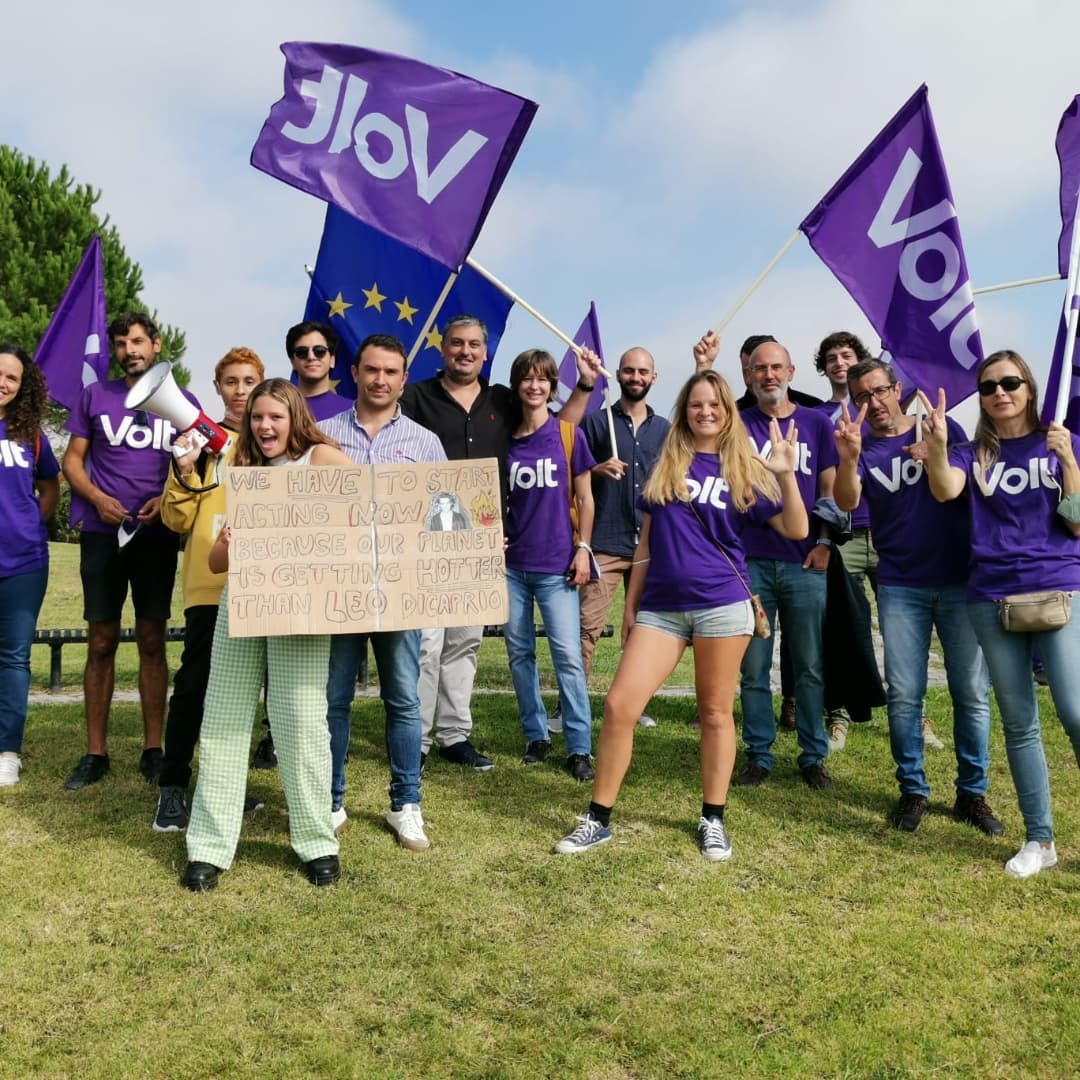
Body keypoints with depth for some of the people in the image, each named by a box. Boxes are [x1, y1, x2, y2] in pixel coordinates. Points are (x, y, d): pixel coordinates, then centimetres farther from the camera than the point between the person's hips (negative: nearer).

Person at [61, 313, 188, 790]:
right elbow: (72, 459, 8)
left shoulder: (182, 402, 7)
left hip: (157, 534, -1)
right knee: (101, 642, 4)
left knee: (151, 641, 2)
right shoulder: (95, 395, 8)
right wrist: (97, 498, -10)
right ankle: (95, 752, 12)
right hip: (103, 532, 1)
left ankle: (153, 750, 10)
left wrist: (170, 498, -11)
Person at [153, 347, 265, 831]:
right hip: (210, 582, -1)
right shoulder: (201, 440, 6)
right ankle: (173, 787, 8)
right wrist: (183, 472, -15)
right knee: (195, 683, -3)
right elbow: (179, 520, 1)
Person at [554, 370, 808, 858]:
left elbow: (795, 530, -1)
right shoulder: (665, 465, 12)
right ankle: (597, 819, 8)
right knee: (619, 706, -4)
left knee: (716, 712, 5)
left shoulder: (743, 468, 6)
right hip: (661, 606, 2)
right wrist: (630, 604, 14)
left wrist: (786, 475, -15)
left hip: (721, 604, -2)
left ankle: (712, 820, 21)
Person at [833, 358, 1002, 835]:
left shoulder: (942, 428, 6)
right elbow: (847, 502, -14)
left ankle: (972, 793, 14)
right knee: (904, 695, 0)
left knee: (972, 693, 2)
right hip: (900, 587, 0)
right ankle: (912, 790, 14)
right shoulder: (860, 446, 4)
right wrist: (848, 458, -34)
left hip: (960, 580, 0)